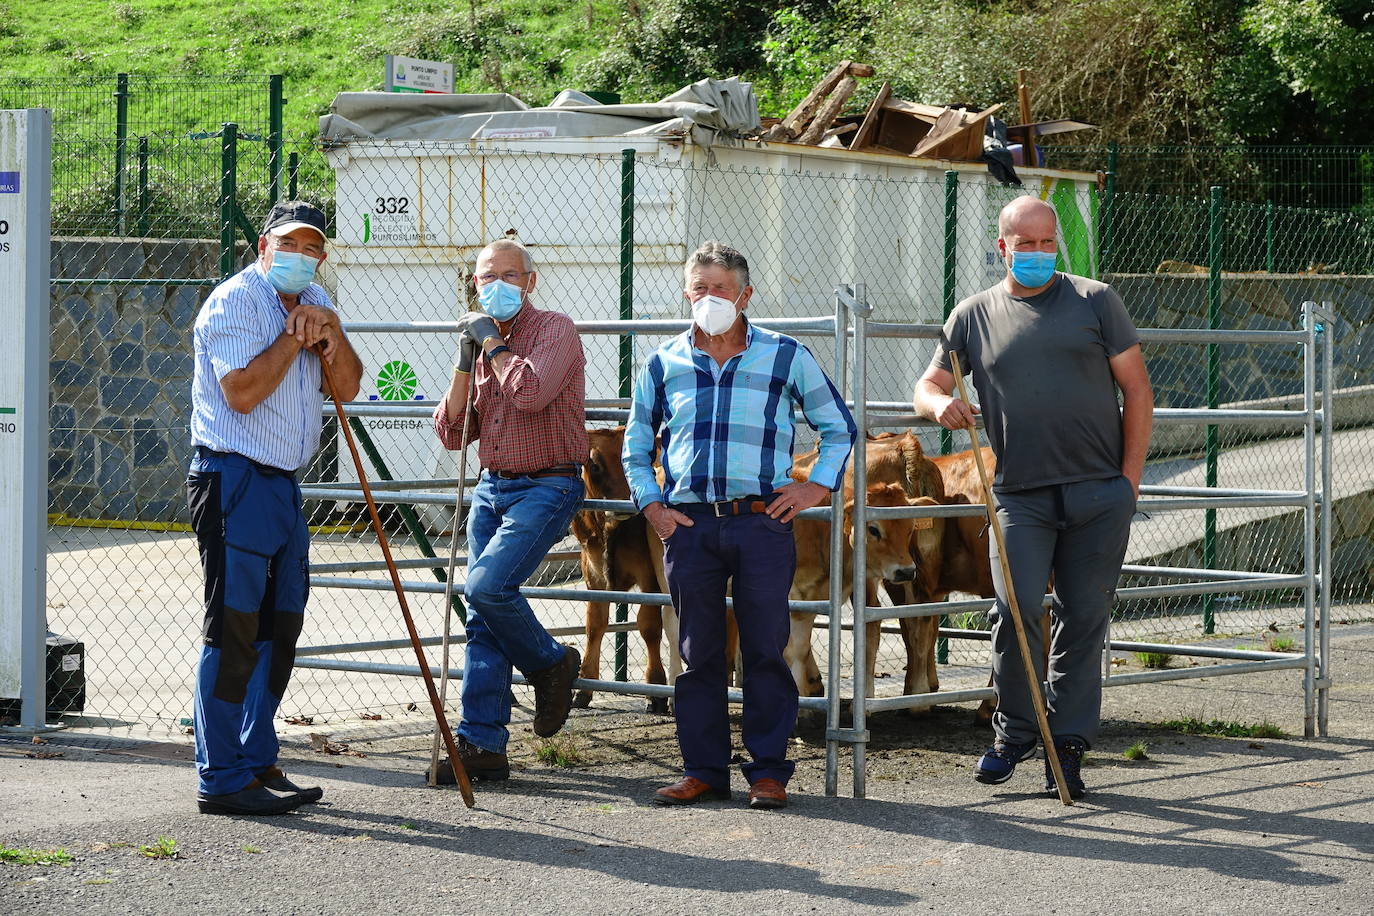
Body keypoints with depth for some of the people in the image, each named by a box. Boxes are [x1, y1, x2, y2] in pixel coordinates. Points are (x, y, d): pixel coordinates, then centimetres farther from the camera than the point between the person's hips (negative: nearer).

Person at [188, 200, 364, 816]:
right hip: (233, 481, -9)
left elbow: (348, 387, 11)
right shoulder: (235, 300, -10)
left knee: (279, 627, 12)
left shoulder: (313, 301, 15)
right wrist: (296, 336, -12)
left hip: (283, 484, 9)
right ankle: (221, 780, -5)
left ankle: (257, 763, 20)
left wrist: (330, 332, -6)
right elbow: (241, 392, -21)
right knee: (234, 631, -8)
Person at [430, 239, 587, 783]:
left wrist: (492, 344, -12)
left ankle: (550, 664, 3)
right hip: (492, 488, 7)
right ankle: (482, 744, 3)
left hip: (546, 488, -7)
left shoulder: (555, 331, -7)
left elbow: (531, 392, -27)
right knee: (483, 617, 2)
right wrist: (465, 365, -4)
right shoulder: (485, 342, 14)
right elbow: (452, 432, 10)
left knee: (488, 586, -23)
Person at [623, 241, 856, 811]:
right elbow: (636, 442, 23)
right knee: (698, 652, 5)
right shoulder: (665, 364, 12)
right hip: (689, 525, 2)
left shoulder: (786, 357, 6)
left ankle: (769, 770, 6)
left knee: (765, 650, -1)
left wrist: (818, 485, 2)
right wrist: (650, 503, 10)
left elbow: (839, 426, 14)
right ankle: (704, 770, 12)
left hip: (762, 522, -2)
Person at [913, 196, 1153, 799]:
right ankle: (1014, 734, 4)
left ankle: (1068, 746, 10)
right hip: (1021, 495, 0)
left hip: (1100, 494, 0)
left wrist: (1129, 478, -1)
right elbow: (927, 386, 15)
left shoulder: (1095, 301, 7)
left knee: (1084, 620, 2)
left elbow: (1137, 388, 7)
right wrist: (939, 403, -12)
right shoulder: (974, 316, 11)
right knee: (1016, 609, -14)